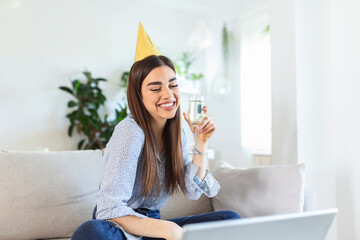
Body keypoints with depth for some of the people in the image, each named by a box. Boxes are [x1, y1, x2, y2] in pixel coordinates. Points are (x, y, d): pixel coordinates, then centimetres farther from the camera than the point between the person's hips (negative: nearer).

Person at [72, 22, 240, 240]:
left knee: (231, 219, -11)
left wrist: (202, 144, -9)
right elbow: (109, 209, -27)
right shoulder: (131, 131, -21)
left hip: (153, 222, 6)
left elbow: (192, 191, 2)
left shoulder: (176, 131, 1)